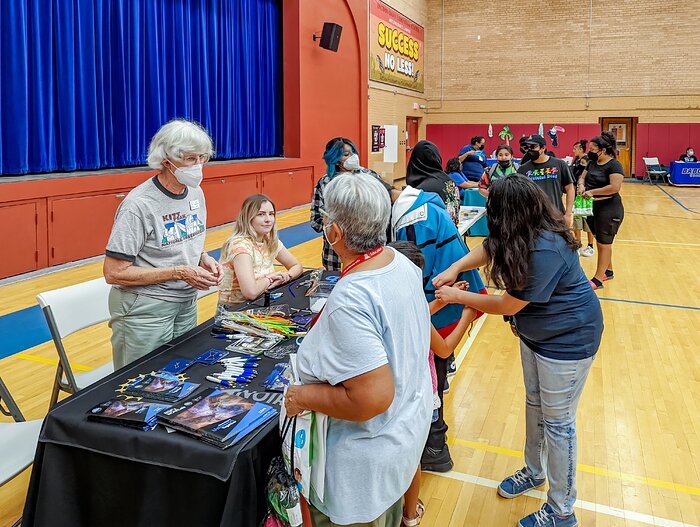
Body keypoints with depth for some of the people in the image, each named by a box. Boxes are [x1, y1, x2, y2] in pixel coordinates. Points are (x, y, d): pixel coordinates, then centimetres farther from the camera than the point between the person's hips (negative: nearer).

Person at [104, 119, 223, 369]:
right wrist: (179, 273, -22)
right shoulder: (139, 205, -20)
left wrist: (205, 259, -4)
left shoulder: (196, 192, 2)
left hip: (186, 302, 7)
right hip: (146, 309, -6)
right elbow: (114, 273, -19)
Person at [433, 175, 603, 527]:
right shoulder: (527, 234, -9)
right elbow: (489, 248, 7)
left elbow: (508, 305, -27)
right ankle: (534, 472, 47)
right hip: (535, 332, 9)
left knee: (558, 421, 4)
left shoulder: (546, 251, -35)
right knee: (534, 404, 23)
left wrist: (457, 296, -16)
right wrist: (455, 268, -11)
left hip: (568, 339, -9)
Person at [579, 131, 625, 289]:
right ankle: (608, 271, 33)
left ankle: (598, 279, 4)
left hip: (608, 210, -8)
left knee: (604, 243, 0)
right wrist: (581, 185, -10)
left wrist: (592, 191, -23)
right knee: (600, 241, 18)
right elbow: (582, 177, 13)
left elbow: (615, 187, -25)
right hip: (592, 208, 8)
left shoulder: (614, 165, -16)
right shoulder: (592, 163, 8)